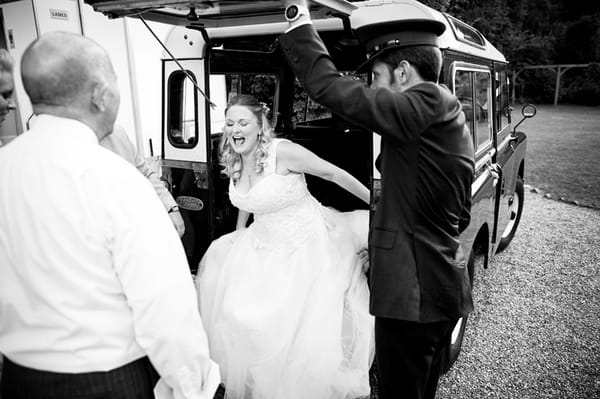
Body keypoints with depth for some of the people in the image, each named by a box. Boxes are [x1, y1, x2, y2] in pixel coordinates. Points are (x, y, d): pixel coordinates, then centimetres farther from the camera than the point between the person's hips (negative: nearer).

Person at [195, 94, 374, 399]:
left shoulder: (282, 151, -21)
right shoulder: (234, 163, 1)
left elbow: (332, 173, -13)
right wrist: (237, 235, 29)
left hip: (305, 246, -7)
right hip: (264, 246, 7)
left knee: (302, 325, -5)